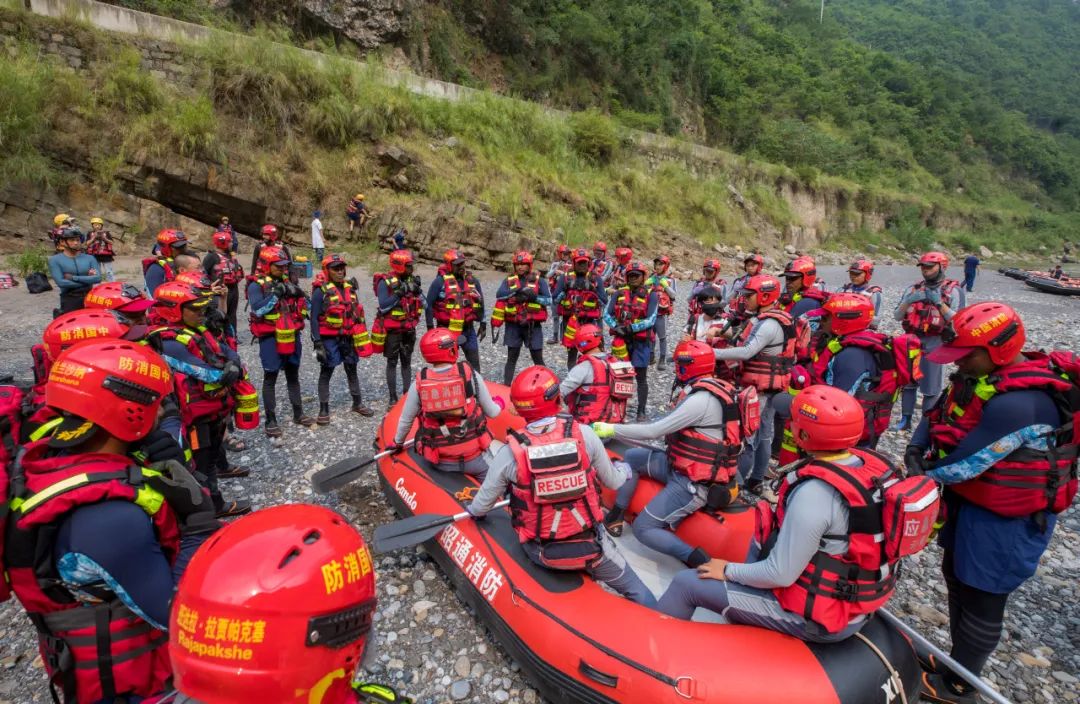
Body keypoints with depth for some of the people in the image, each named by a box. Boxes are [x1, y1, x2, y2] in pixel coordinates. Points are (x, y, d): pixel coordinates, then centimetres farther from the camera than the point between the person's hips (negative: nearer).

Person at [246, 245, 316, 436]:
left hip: (291, 335, 6)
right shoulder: (256, 285, -8)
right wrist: (276, 294, -23)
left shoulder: (286, 281, 9)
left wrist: (299, 294, -7)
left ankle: (298, 413, 28)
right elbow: (258, 309, -23)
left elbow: (306, 306, 11)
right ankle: (271, 420, 10)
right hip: (271, 337, -6)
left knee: (293, 375, 16)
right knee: (270, 378, 2)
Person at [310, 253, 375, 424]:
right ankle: (323, 410, 12)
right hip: (329, 339, -5)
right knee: (326, 374, 4)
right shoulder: (321, 291, -9)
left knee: (352, 371, 16)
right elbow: (314, 319, -11)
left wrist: (362, 336, 13)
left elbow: (358, 313, 14)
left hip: (348, 338, 5)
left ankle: (358, 403, 29)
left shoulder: (350, 288, 8)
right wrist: (317, 343, -17)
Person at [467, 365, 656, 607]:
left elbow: (481, 506, -2)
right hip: (590, 545, 0)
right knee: (637, 590, 19)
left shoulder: (510, 453, -16)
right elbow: (612, 482, 2)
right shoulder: (584, 434, -14)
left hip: (540, 554, 0)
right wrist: (625, 470, 26)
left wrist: (471, 510, 23)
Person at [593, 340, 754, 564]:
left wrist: (611, 429, -13)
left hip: (694, 483, -10)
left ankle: (697, 560, -13)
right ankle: (616, 515, 19)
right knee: (631, 457, 15)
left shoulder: (701, 399, -24)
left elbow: (653, 431, -22)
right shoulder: (713, 388, 5)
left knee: (642, 529, -5)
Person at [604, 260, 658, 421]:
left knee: (641, 377, 3)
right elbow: (607, 314, 2)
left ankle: (641, 411, 11)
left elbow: (651, 320, -12)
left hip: (641, 341, -3)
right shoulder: (619, 294, 7)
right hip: (621, 340, 3)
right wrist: (616, 326, -17)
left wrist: (631, 327, -21)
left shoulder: (651, 295, -3)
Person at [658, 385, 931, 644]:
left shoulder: (814, 492, -32)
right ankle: (742, 621, 35)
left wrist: (728, 571, -8)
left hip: (817, 618, -8)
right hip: (862, 602, 8)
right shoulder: (874, 463, -8)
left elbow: (780, 575, -25)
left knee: (686, 583, -1)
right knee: (766, 531, 27)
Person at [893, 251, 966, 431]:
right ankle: (905, 420, 18)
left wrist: (939, 303, -18)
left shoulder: (953, 290, -1)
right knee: (907, 382, 9)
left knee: (930, 387, 1)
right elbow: (897, 316, 5)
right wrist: (909, 301, -11)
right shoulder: (913, 288, 9)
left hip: (934, 343, -4)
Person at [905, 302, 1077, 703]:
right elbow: (936, 414, 3)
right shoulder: (986, 373, -3)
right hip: (969, 501, 9)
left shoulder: (1018, 404, -32)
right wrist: (915, 450, -14)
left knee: (980, 601, 8)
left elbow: (966, 462, -29)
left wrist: (925, 475, -12)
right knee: (956, 576, 22)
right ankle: (959, 660, 43)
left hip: (1005, 519, -9)